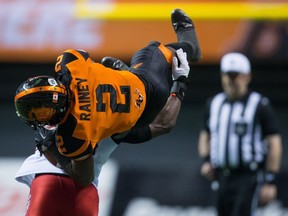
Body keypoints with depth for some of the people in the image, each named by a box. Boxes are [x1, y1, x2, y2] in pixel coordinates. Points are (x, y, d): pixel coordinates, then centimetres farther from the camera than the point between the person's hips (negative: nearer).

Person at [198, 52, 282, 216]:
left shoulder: (260, 105, -5)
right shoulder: (215, 103, 12)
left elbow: (274, 144, -6)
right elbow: (206, 135, 26)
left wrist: (270, 181, -11)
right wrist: (206, 161, 7)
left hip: (249, 177, -6)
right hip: (223, 177, 6)